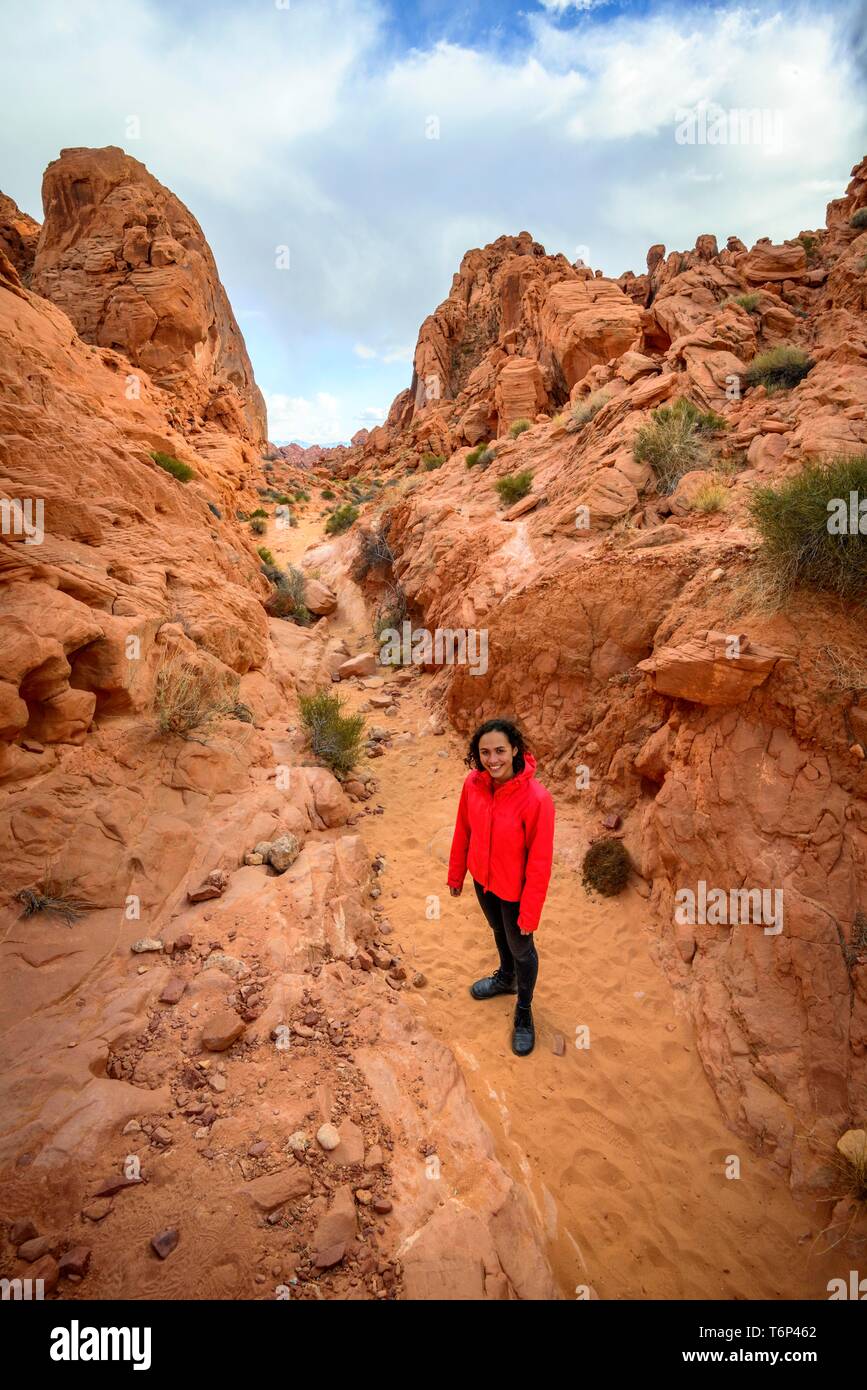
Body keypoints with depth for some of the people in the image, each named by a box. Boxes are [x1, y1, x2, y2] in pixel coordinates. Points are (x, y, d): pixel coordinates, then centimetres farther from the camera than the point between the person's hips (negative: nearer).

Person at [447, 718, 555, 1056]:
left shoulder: (536, 799, -33)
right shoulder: (473, 783, -17)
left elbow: (540, 861, -24)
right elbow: (463, 831, -2)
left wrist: (530, 913, -16)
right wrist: (456, 875, 9)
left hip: (514, 889, -5)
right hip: (483, 879, 5)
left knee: (521, 948, 19)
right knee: (499, 932, 31)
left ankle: (524, 1010, 46)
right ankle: (506, 977, 60)